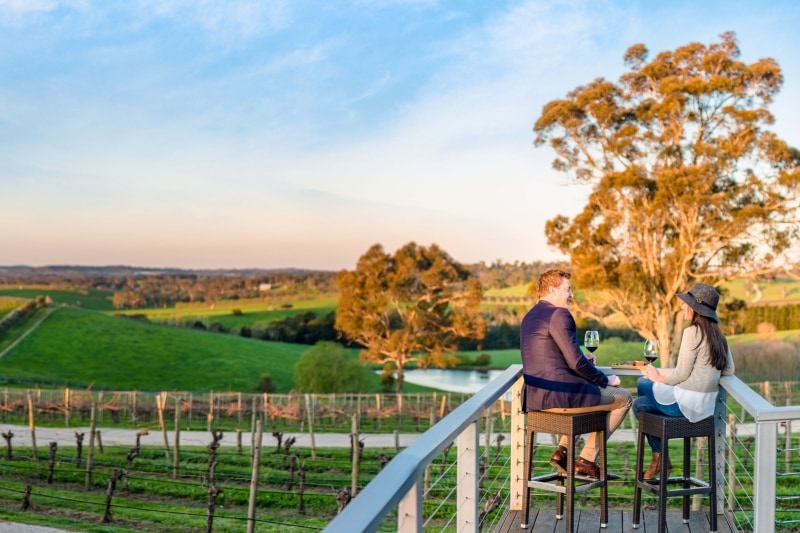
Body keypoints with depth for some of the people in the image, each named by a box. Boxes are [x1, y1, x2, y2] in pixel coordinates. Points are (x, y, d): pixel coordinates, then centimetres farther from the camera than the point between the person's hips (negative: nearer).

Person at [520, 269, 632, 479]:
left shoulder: (529, 317, 15)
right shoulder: (559, 314, -13)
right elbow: (576, 363, -18)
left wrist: (582, 359, 19)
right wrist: (606, 380, -2)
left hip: (535, 395, 9)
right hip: (558, 393, -9)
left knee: (592, 390, 37)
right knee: (623, 398, 10)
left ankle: (562, 451, 24)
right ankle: (586, 460, 10)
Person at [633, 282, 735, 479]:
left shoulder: (692, 332, -17)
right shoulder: (718, 335, 7)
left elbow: (681, 374, -17)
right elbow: (729, 370, 12)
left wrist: (659, 377, -1)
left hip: (687, 403, -8)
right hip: (706, 404, 8)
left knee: (639, 404, 14)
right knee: (643, 383, 21)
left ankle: (660, 458, 25)